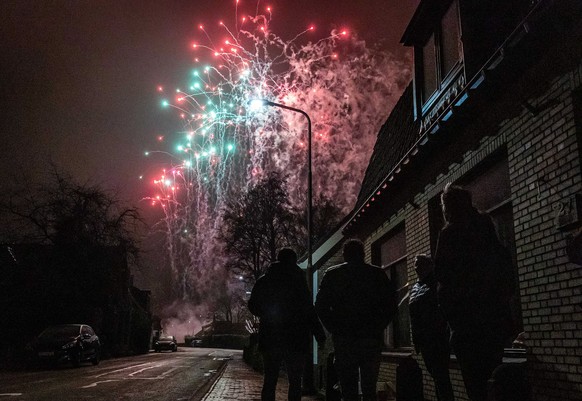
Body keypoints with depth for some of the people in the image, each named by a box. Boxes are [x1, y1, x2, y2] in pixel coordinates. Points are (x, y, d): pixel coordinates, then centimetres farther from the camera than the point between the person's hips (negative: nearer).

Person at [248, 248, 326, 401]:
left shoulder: (263, 281, 6)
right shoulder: (297, 280, -8)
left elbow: (253, 306, 11)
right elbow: (308, 309, -13)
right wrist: (319, 333, -10)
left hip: (269, 338, 4)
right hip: (295, 340, -4)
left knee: (269, 380, 11)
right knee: (295, 381, 6)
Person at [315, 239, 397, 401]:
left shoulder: (332, 274, 4)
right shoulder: (377, 274, 5)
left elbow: (321, 306, -1)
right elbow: (391, 305, 2)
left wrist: (334, 329, 6)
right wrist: (377, 327, 9)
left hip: (343, 338, -1)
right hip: (372, 338, 1)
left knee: (348, 388, 5)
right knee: (370, 388, 10)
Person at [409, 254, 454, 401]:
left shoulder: (437, 283, -3)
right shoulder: (415, 288, 16)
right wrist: (416, 339, 16)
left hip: (438, 336, -7)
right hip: (424, 338, 7)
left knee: (440, 374, -10)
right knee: (435, 373, 11)